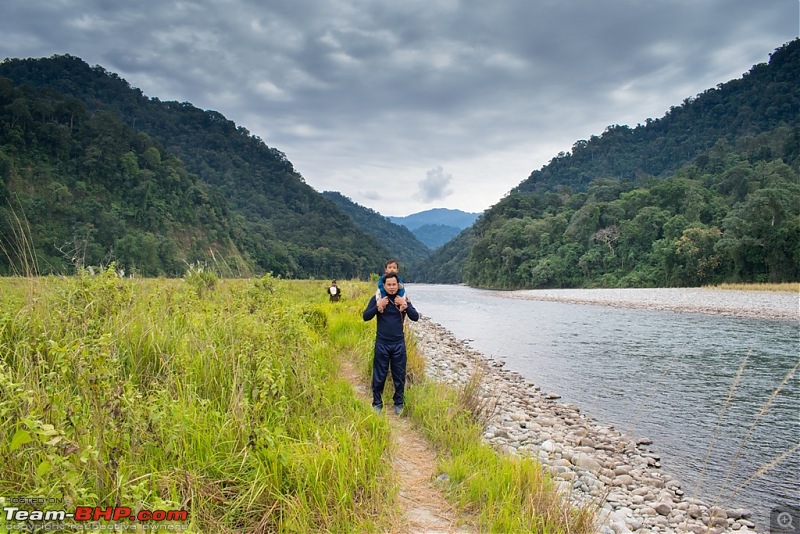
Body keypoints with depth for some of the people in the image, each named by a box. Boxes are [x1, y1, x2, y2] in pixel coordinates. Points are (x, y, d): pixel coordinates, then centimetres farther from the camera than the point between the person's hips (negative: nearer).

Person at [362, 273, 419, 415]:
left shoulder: (403, 299, 1)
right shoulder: (377, 298, -3)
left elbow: (415, 317, -6)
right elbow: (366, 317, -8)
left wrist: (405, 305, -19)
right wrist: (378, 306, -20)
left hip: (399, 343, 1)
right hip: (382, 343, -1)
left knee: (399, 375, 9)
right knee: (379, 375, 6)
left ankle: (399, 403, 23)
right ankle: (377, 403, 20)